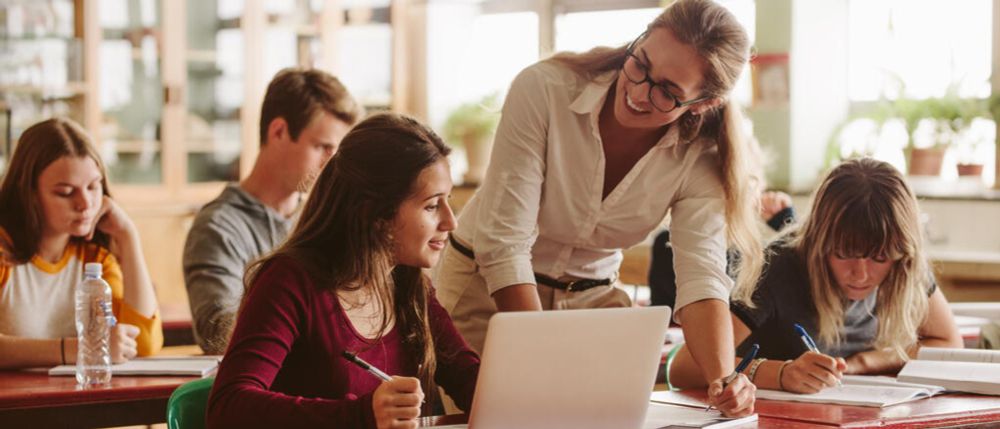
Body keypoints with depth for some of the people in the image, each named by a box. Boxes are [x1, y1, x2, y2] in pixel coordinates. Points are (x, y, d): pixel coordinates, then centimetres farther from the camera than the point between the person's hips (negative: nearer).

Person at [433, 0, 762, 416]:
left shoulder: (699, 158, -17)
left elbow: (701, 277, -25)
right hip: (487, 285, -2)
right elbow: (503, 242, -28)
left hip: (592, 295, 2)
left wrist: (724, 380, -45)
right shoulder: (544, 89, -26)